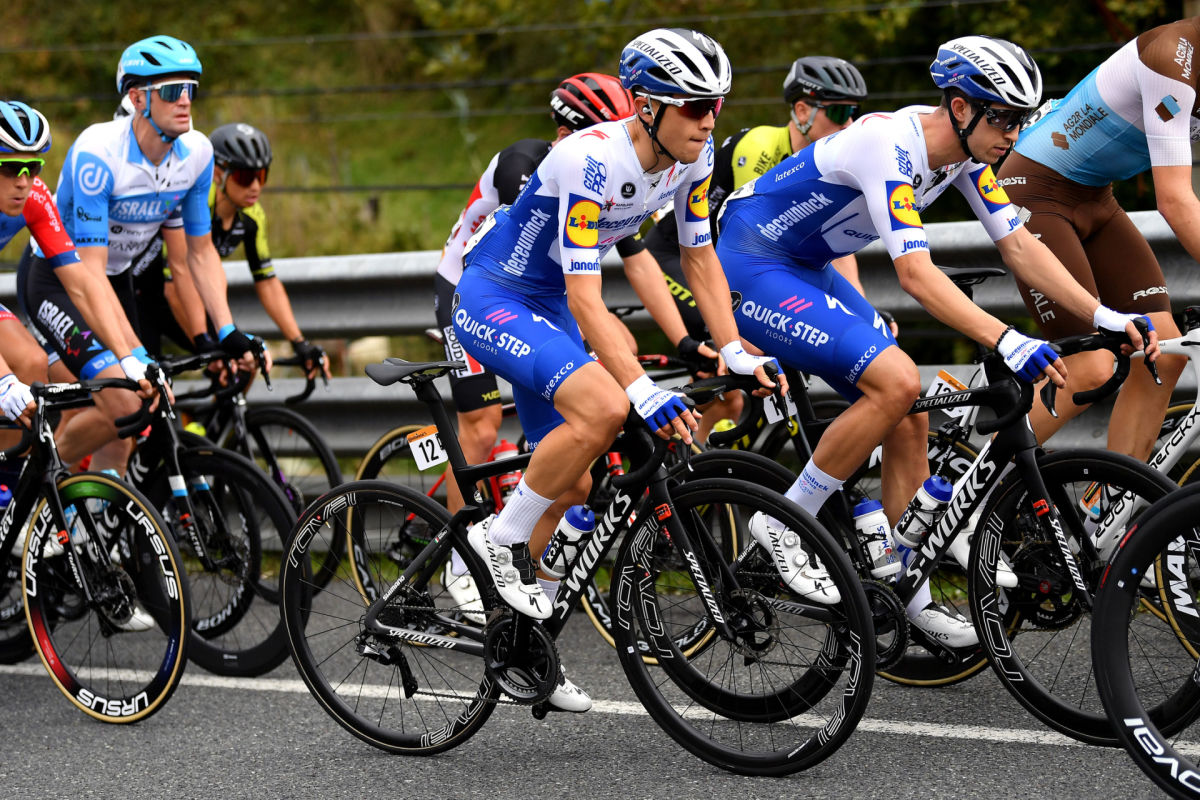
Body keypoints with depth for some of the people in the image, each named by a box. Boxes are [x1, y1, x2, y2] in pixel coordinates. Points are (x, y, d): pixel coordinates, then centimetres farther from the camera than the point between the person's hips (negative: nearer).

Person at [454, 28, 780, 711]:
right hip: (492, 300, -8)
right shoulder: (591, 163, -31)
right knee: (604, 407, -32)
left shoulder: (692, 156, -8)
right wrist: (646, 392, -40)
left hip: (546, 310, 9)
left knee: (572, 486, 10)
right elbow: (585, 299, -33)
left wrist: (738, 353, -7)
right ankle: (501, 541, -13)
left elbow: (700, 257, 5)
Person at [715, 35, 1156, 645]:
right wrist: (1007, 342, -45)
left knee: (910, 420, 3)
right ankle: (783, 527, -12)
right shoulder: (889, 145, -29)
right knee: (896, 382, -24)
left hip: (807, 271, 9)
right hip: (750, 267, -9)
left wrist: (1104, 316, -11)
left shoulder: (964, 152, -2)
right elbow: (916, 274, -36)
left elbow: (1019, 246, 1)